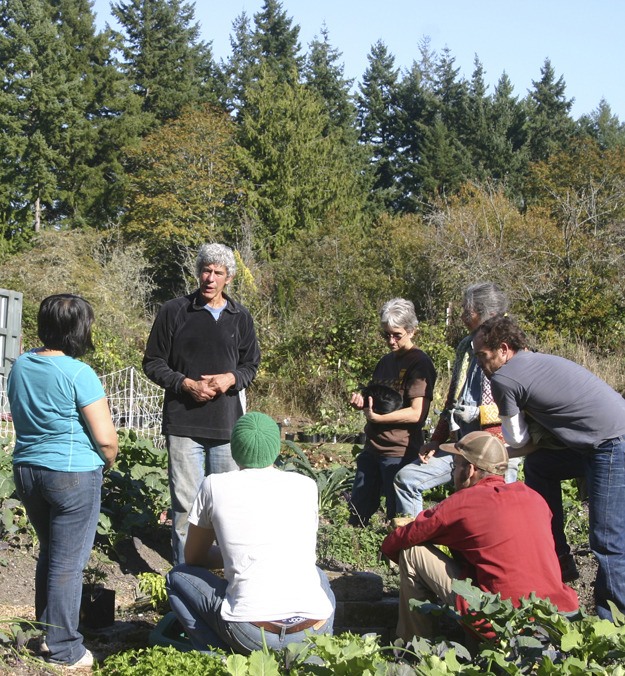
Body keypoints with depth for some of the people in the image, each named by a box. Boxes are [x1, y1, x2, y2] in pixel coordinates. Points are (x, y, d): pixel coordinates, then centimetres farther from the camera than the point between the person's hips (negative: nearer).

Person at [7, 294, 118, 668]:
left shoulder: (20, 366, 3)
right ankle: (64, 650, 11)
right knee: (68, 562, 3)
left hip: (26, 469, 7)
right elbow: (106, 438, -16)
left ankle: (46, 632, 31)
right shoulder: (78, 374, -18)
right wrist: (108, 463, 4)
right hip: (73, 473, -7)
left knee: (50, 553, 22)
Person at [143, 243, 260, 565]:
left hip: (228, 424, 3)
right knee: (185, 505, -1)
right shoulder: (174, 311, 2)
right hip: (184, 423, -2)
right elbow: (153, 362, 4)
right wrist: (186, 384, -12)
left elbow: (251, 365, 17)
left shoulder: (240, 317, 10)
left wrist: (231, 378, -6)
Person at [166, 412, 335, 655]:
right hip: (315, 630, 3)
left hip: (252, 633, -3)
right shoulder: (306, 485, 12)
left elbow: (193, 558, 18)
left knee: (179, 576, 21)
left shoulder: (214, 485, 5)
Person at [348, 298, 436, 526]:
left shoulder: (419, 363, -10)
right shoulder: (386, 360, 15)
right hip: (372, 447, 8)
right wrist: (361, 401, 0)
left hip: (400, 452, -8)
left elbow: (416, 413, -17)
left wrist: (377, 417, -23)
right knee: (358, 513, 14)